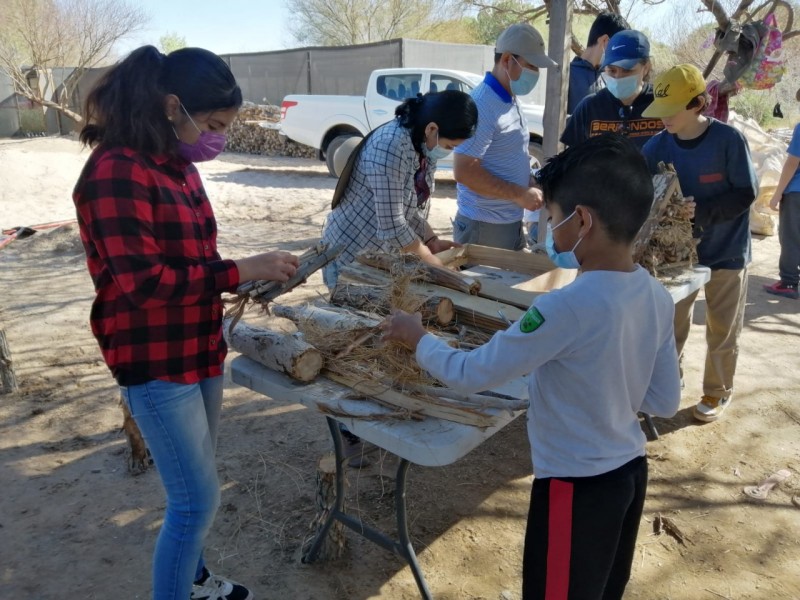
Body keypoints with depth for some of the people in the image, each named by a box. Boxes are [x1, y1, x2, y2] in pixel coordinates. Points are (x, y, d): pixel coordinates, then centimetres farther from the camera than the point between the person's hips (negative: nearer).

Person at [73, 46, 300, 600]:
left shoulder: (178, 167, 9)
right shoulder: (116, 172, -19)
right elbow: (143, 282, -25)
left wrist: (252, 278, 0)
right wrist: (241, 271, -21)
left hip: (199, 350, 9)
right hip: (155, 363, -9)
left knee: (195, 489, 22)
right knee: (198, 499, 0)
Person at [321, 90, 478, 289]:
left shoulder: (424, 145, -2)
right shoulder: (390, 146, -28)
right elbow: (391, 226, -28)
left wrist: (432, 241, -3)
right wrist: (431, 261, -16)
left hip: (384, 253, 8)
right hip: (352, 253, -8)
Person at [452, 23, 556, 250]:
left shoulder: (511, 100, 10)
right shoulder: (482, 105, -19)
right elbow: (464, 171, -24)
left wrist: (532, 187, 4)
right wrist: (519, 194, -20)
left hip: (512, 222, 9)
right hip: (484, 226, -9)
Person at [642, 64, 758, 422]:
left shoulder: (729, 140, -18)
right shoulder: (658, 146, -9)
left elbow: (746, 193, -16)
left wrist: (701, 213, -27)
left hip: (727, 253, -2)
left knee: (722, 330, 12)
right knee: (671, 322, 12)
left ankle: (717, 392, 31)